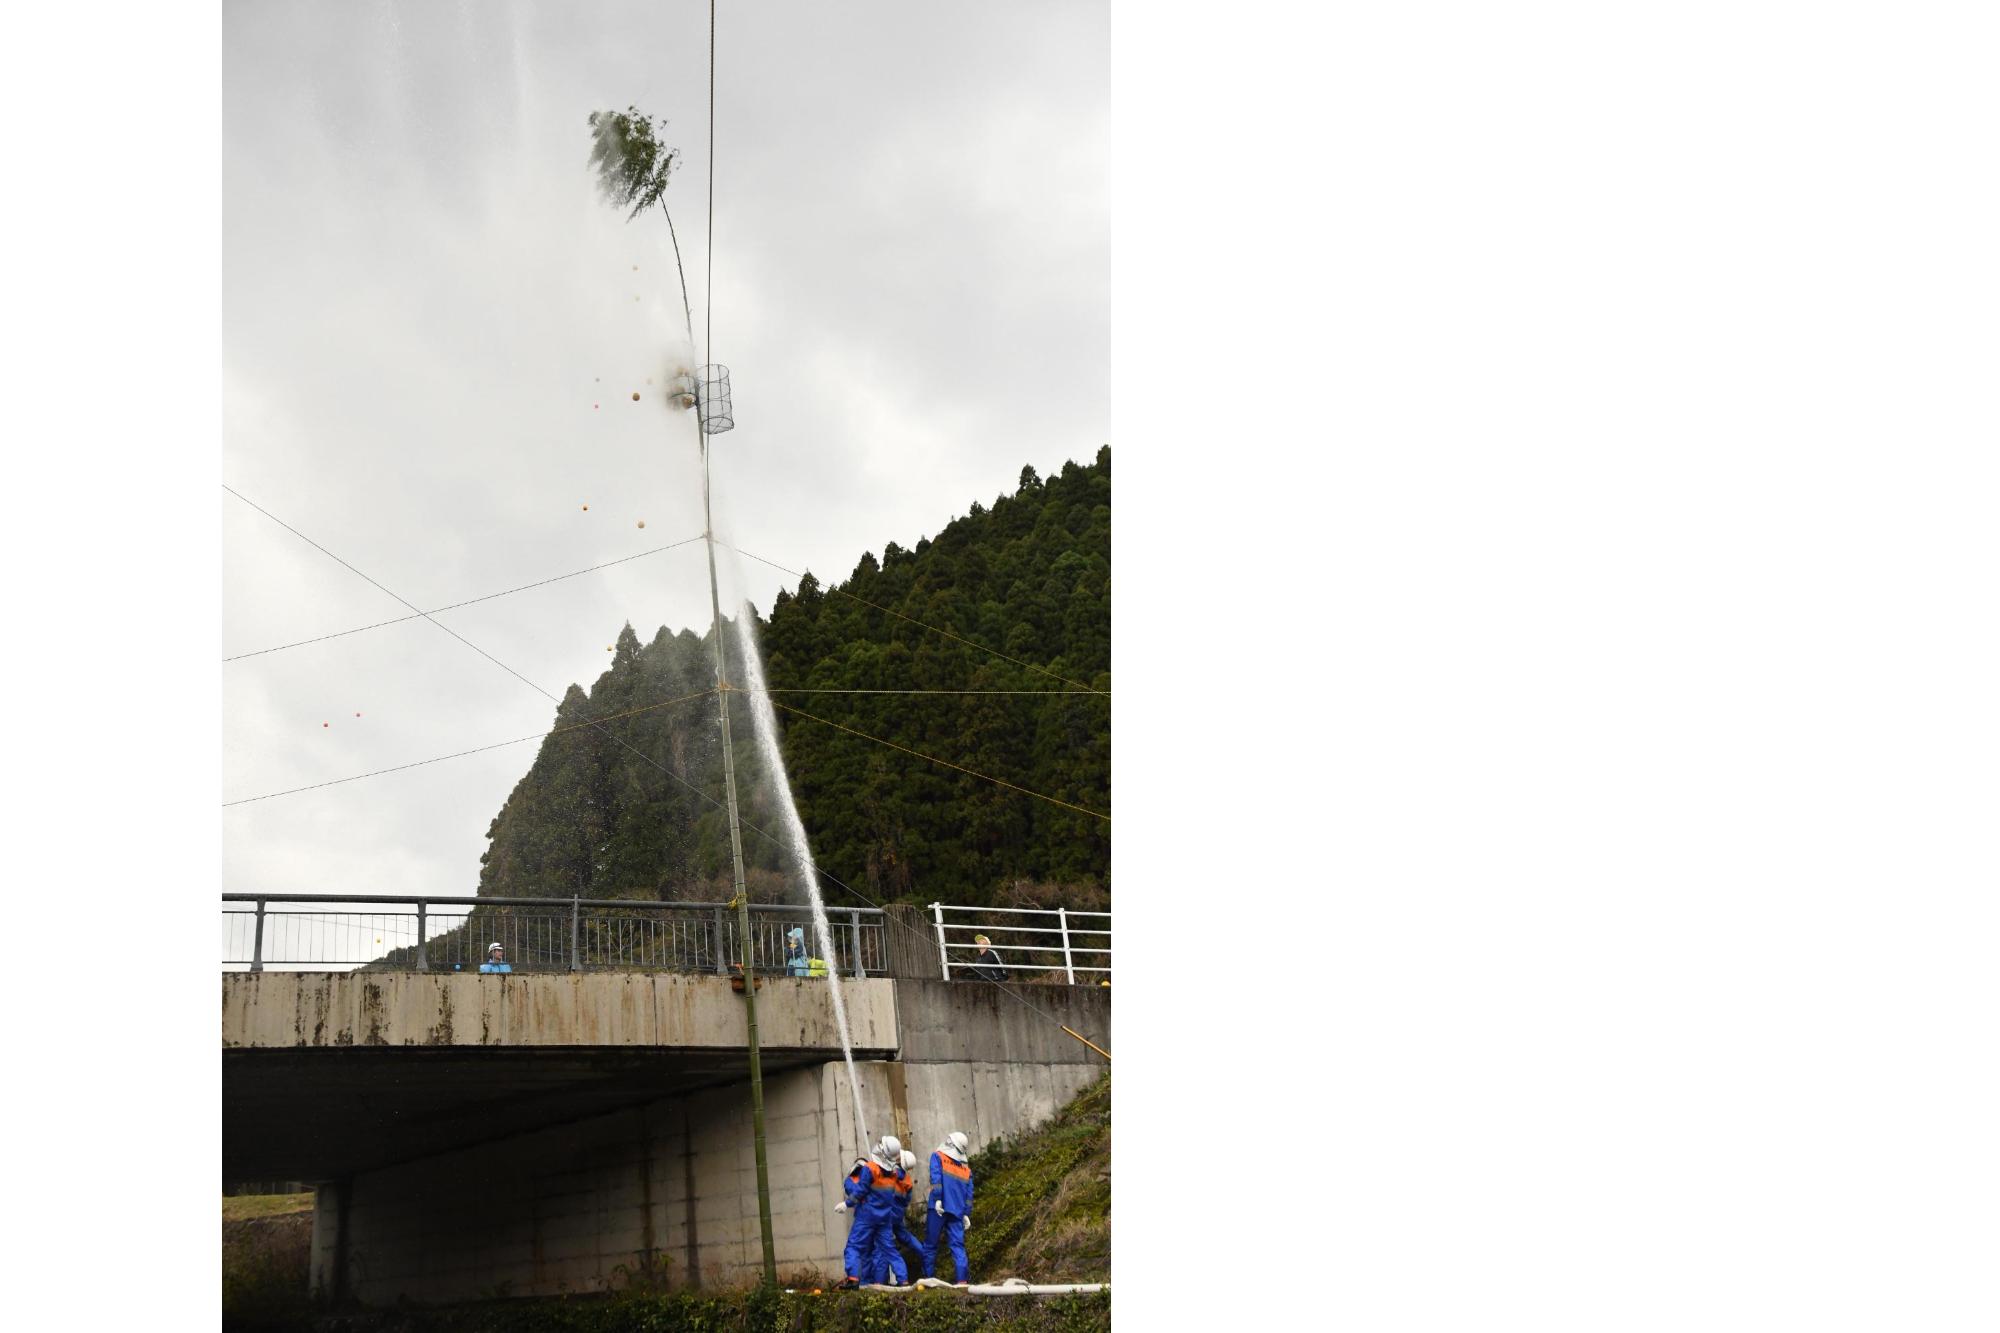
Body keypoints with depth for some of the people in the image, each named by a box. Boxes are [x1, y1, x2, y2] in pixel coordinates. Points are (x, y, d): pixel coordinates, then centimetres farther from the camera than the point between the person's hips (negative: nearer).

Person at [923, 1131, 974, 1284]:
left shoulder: (938, 1157, 6)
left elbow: (936, 1178, -10)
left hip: (939, 1208, -4)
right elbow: (969, 1193, 15)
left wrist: (937, 1199, -15)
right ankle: (962, 1280, -12)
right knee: (958, 1244, 0)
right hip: (957, 1211, 4)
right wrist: (966, 1214, 15)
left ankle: (929, 1276, 1)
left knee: (930, 1243, 3)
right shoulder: (966, 1167, 18)